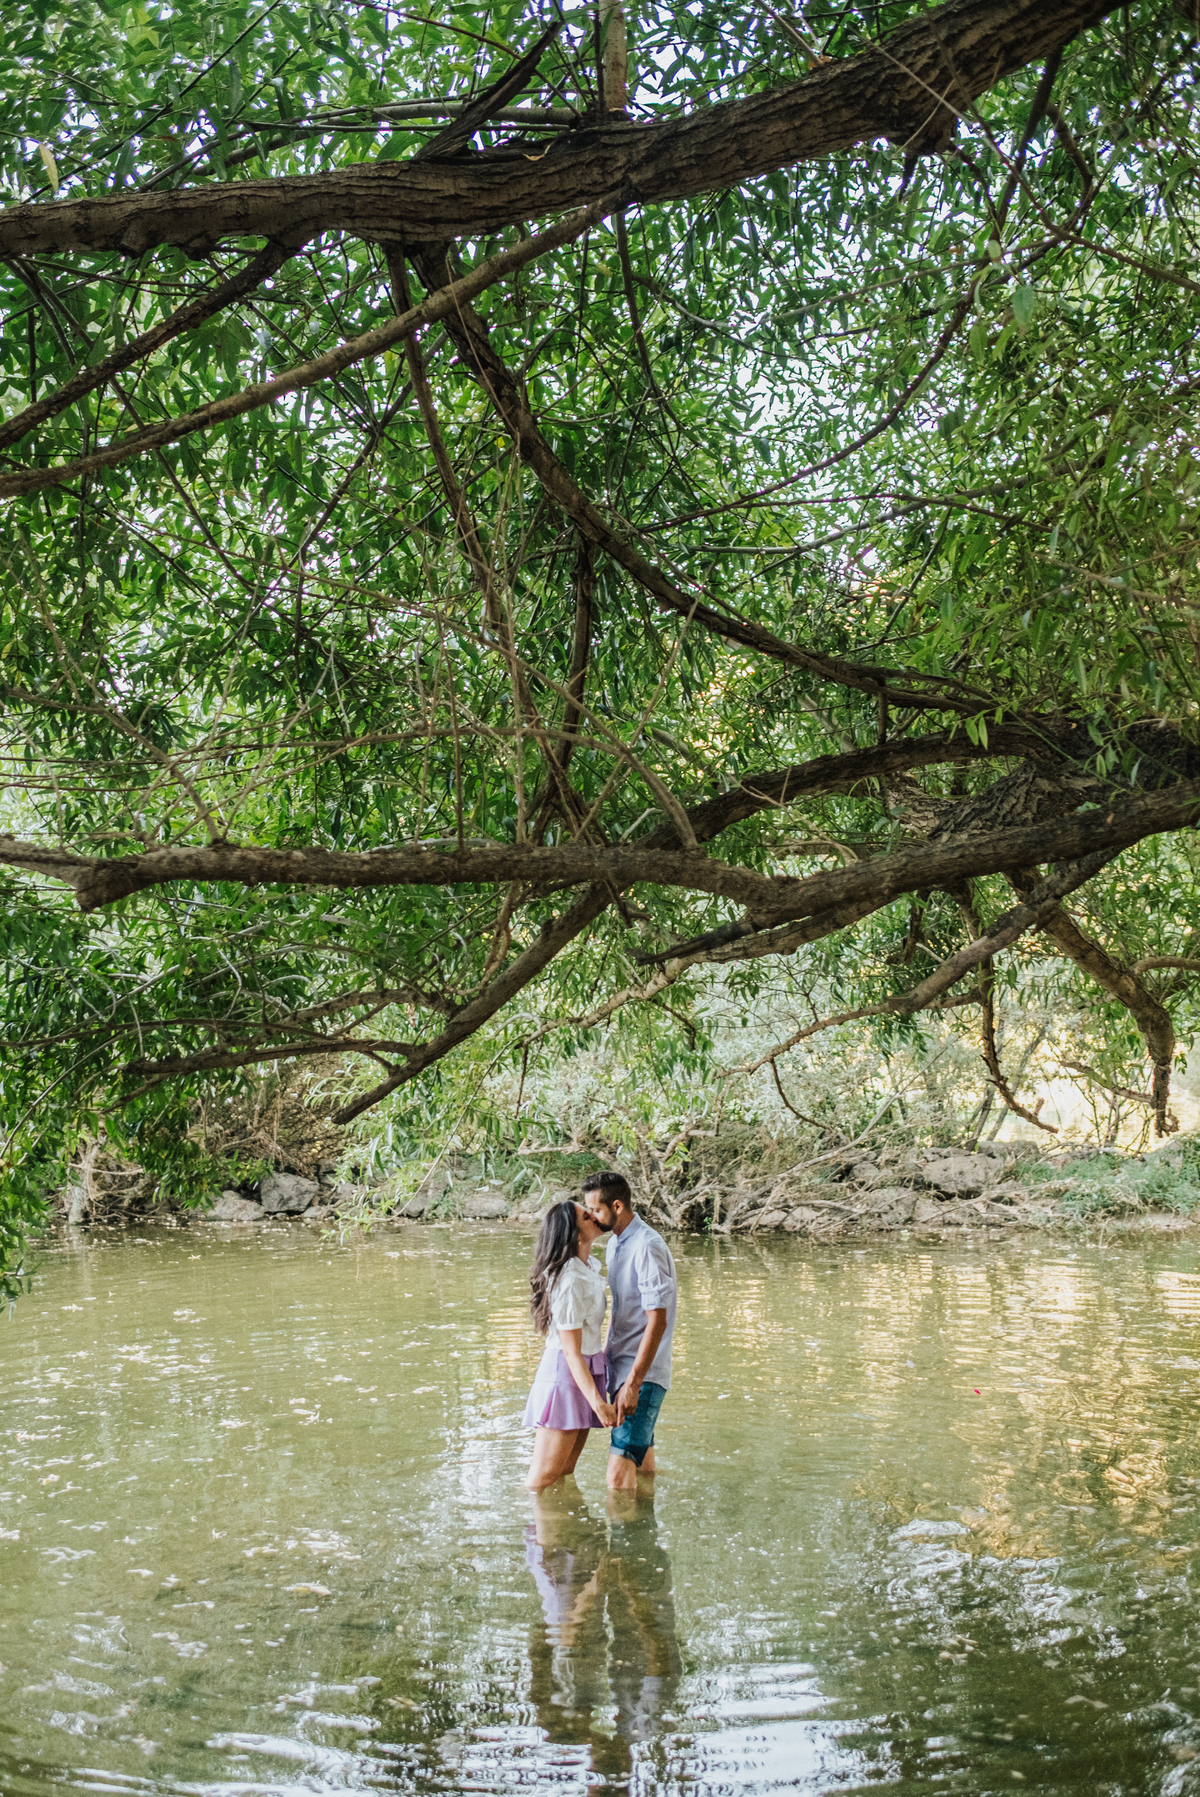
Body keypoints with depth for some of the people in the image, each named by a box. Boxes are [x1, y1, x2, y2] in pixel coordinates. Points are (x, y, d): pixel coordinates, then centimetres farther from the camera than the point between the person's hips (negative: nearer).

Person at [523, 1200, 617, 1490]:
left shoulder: (589, 1267, 6)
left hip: (588, 1368, 10)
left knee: (566, 1471, 17)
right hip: (565, 1372, -9)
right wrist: (598, 1403, -27)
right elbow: (572, 1351, -23)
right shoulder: (570, 1282, -24)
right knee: (543, 1478, -5)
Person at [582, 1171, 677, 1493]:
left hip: (643, 1374, -9)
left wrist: (632, 1384, -24)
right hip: (621, 1368, 9)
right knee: (642, 1469, 15)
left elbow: (657, 1322, -22)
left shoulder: (647, 1247, -18)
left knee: (619, 1477, -17)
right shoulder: (614, 1243, 12)